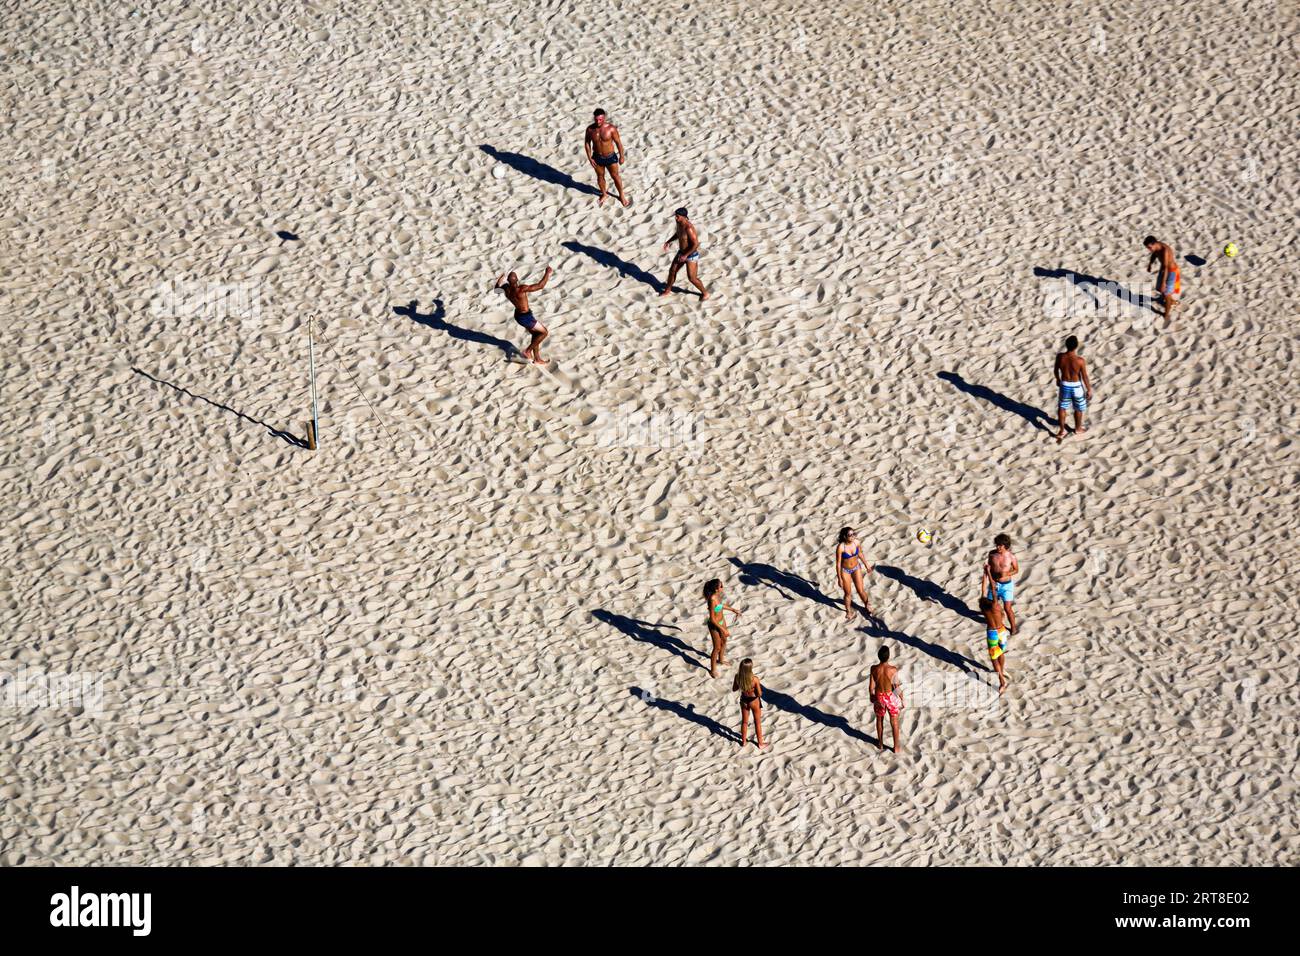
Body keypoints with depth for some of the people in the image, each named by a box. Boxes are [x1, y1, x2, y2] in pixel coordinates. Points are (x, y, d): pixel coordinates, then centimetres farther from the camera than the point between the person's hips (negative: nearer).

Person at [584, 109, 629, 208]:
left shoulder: (611, 128, -23)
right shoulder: (590, 129, -16)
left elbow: (618, 142, -11)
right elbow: (587, 143, -1)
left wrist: (622, 156, -4)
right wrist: (589, 158, -4)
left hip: (611, 157, -2)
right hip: (597, 158, 2)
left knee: (616, 177, 14)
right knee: (600, 177, 21)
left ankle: (621, 196, 34)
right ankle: (604, 195, 45)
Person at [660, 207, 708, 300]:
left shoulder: (688, 228, -35)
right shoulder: (679, 223, -7)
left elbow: (696, 244, -32)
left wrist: (685, 255, -28)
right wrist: (669, 241, 8)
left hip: (691, 255, -8)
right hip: (682, 252, 8)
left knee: (692, 278, 1)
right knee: (672, 271, 17)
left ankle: (705, 293, 25)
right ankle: (668, 290, 39)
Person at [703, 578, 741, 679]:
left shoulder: (718, 595, -11)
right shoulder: (712, 600, -37)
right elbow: (712, 619, -29)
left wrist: (733, 610, 18)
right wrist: (723, 630, -22)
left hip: (722, 620, 8)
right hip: (715, 625, -8)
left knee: (724, 641, 29)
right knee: (717, 647, 9)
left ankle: (721, 659, 56)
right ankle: (713, 669, 31)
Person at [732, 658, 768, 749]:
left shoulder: (738, 677, -21)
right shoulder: (754, 679, -33)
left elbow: (734, 689, -4)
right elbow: (759, 694, -23)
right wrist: (760, 688, -3)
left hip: (744, 700, 3)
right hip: (754, 701, -3)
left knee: (744, 722, 26)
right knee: (758, 723, 20)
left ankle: (744, 741, 43)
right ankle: (760, 743, 35)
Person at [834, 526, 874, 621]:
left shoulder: (856, 542, -17)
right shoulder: (840, 547, -29)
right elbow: (838, 563, -19)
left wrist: (867, 566, 14)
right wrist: (839, 578, -15)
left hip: (856, 568, 3)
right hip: (845, 571, -3)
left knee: (861, 591, 10)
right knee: (848, 593, 12)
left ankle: (867, 604, 40)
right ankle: (848, 612, 37)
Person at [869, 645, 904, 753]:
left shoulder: (874, 669, -18)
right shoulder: (893, 670, -25)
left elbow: (871, 686, -8)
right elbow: (898, 687, -17)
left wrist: (872, 696, 13)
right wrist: (902, 700, -1)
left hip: (879, 697, 2)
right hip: (890, 697, -2)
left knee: (879, 720, 25)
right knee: (894, 722, 16)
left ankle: (880, 744, 40)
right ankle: (896, 747, 26)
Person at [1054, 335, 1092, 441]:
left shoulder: (1060, 357, -19)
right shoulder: (1080, 360, -29)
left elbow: (1056, 370, -1)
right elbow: (1085, 377, -18)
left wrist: (1058, 380, 20)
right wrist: (1089, 390, -3)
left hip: (1064, 385, 2)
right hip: (1076, 386, -2)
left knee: (1062, 407, 22)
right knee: (1079, 408, 22)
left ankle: (1061, 430, 28)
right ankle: (1078, 428, 41)